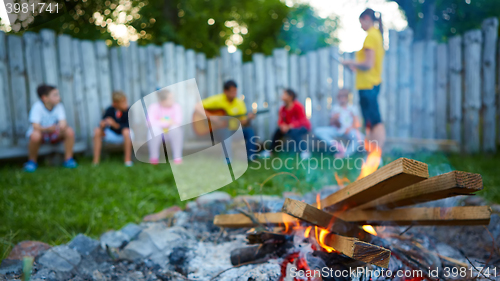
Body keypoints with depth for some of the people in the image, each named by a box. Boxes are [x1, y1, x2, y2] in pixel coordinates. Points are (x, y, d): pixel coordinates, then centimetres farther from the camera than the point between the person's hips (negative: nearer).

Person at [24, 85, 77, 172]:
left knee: (70, 131, -24)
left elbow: (63, 122, -22)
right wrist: (47, 129, -47)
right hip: (41, 132, -3)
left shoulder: (59, 106, -12)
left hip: (54, 134, 3)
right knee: (35, 135, -37)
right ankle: (32, 161, -9)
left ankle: (68, 159, -7)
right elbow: (36, 127, -28)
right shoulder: (37, 107, -22)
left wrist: (63, 126, -46)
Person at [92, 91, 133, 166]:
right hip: (112, 135, 3)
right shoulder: (110, 110, -12)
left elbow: (128, 126, -25)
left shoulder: (128, 111, -19)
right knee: (97, 131, -19)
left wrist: (115, 124, -38)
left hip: (124, 137, -3)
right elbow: (102, 123, -11)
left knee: (126, 131, -36)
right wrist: (102, 126, -35)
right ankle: (96, 160, -16)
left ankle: (128, 159, -24)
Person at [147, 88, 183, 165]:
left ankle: (178, 157, -22)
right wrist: (167, 123, -33)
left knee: (176, 129, -31)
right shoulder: (153, 107, -13)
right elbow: (151, 123, -25)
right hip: (158, 134, -1)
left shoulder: (176, 107, -11)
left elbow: (178, 122, -22)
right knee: (154, 129, -33)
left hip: (171, 133, 1)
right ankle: (154, 157, -17)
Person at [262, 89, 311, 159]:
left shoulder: (298, 106, -26)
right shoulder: (283, 108, -8)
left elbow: (302, 121, -29)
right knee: (279, 130, -15)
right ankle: (270, 151, -5)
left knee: (293, 131, -36)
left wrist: (289, 127, -40)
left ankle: (305, 151, -25)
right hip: (290, 128, 6)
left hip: (303, 127, -6)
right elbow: (280, 121, -10)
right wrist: (283, 126, -35)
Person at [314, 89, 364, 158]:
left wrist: (350, 127, -17)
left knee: (359, 137, -36)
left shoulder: (352, 108, 7)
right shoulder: (335, 108, 8)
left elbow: (357, 124, 3)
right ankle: (336, 145, -26)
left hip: (348, 132, -1)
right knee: (317, 131, -23)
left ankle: (344, 154, -27)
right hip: (336, 130, 2)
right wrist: (334, 118, -15)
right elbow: (331, 123, 6)